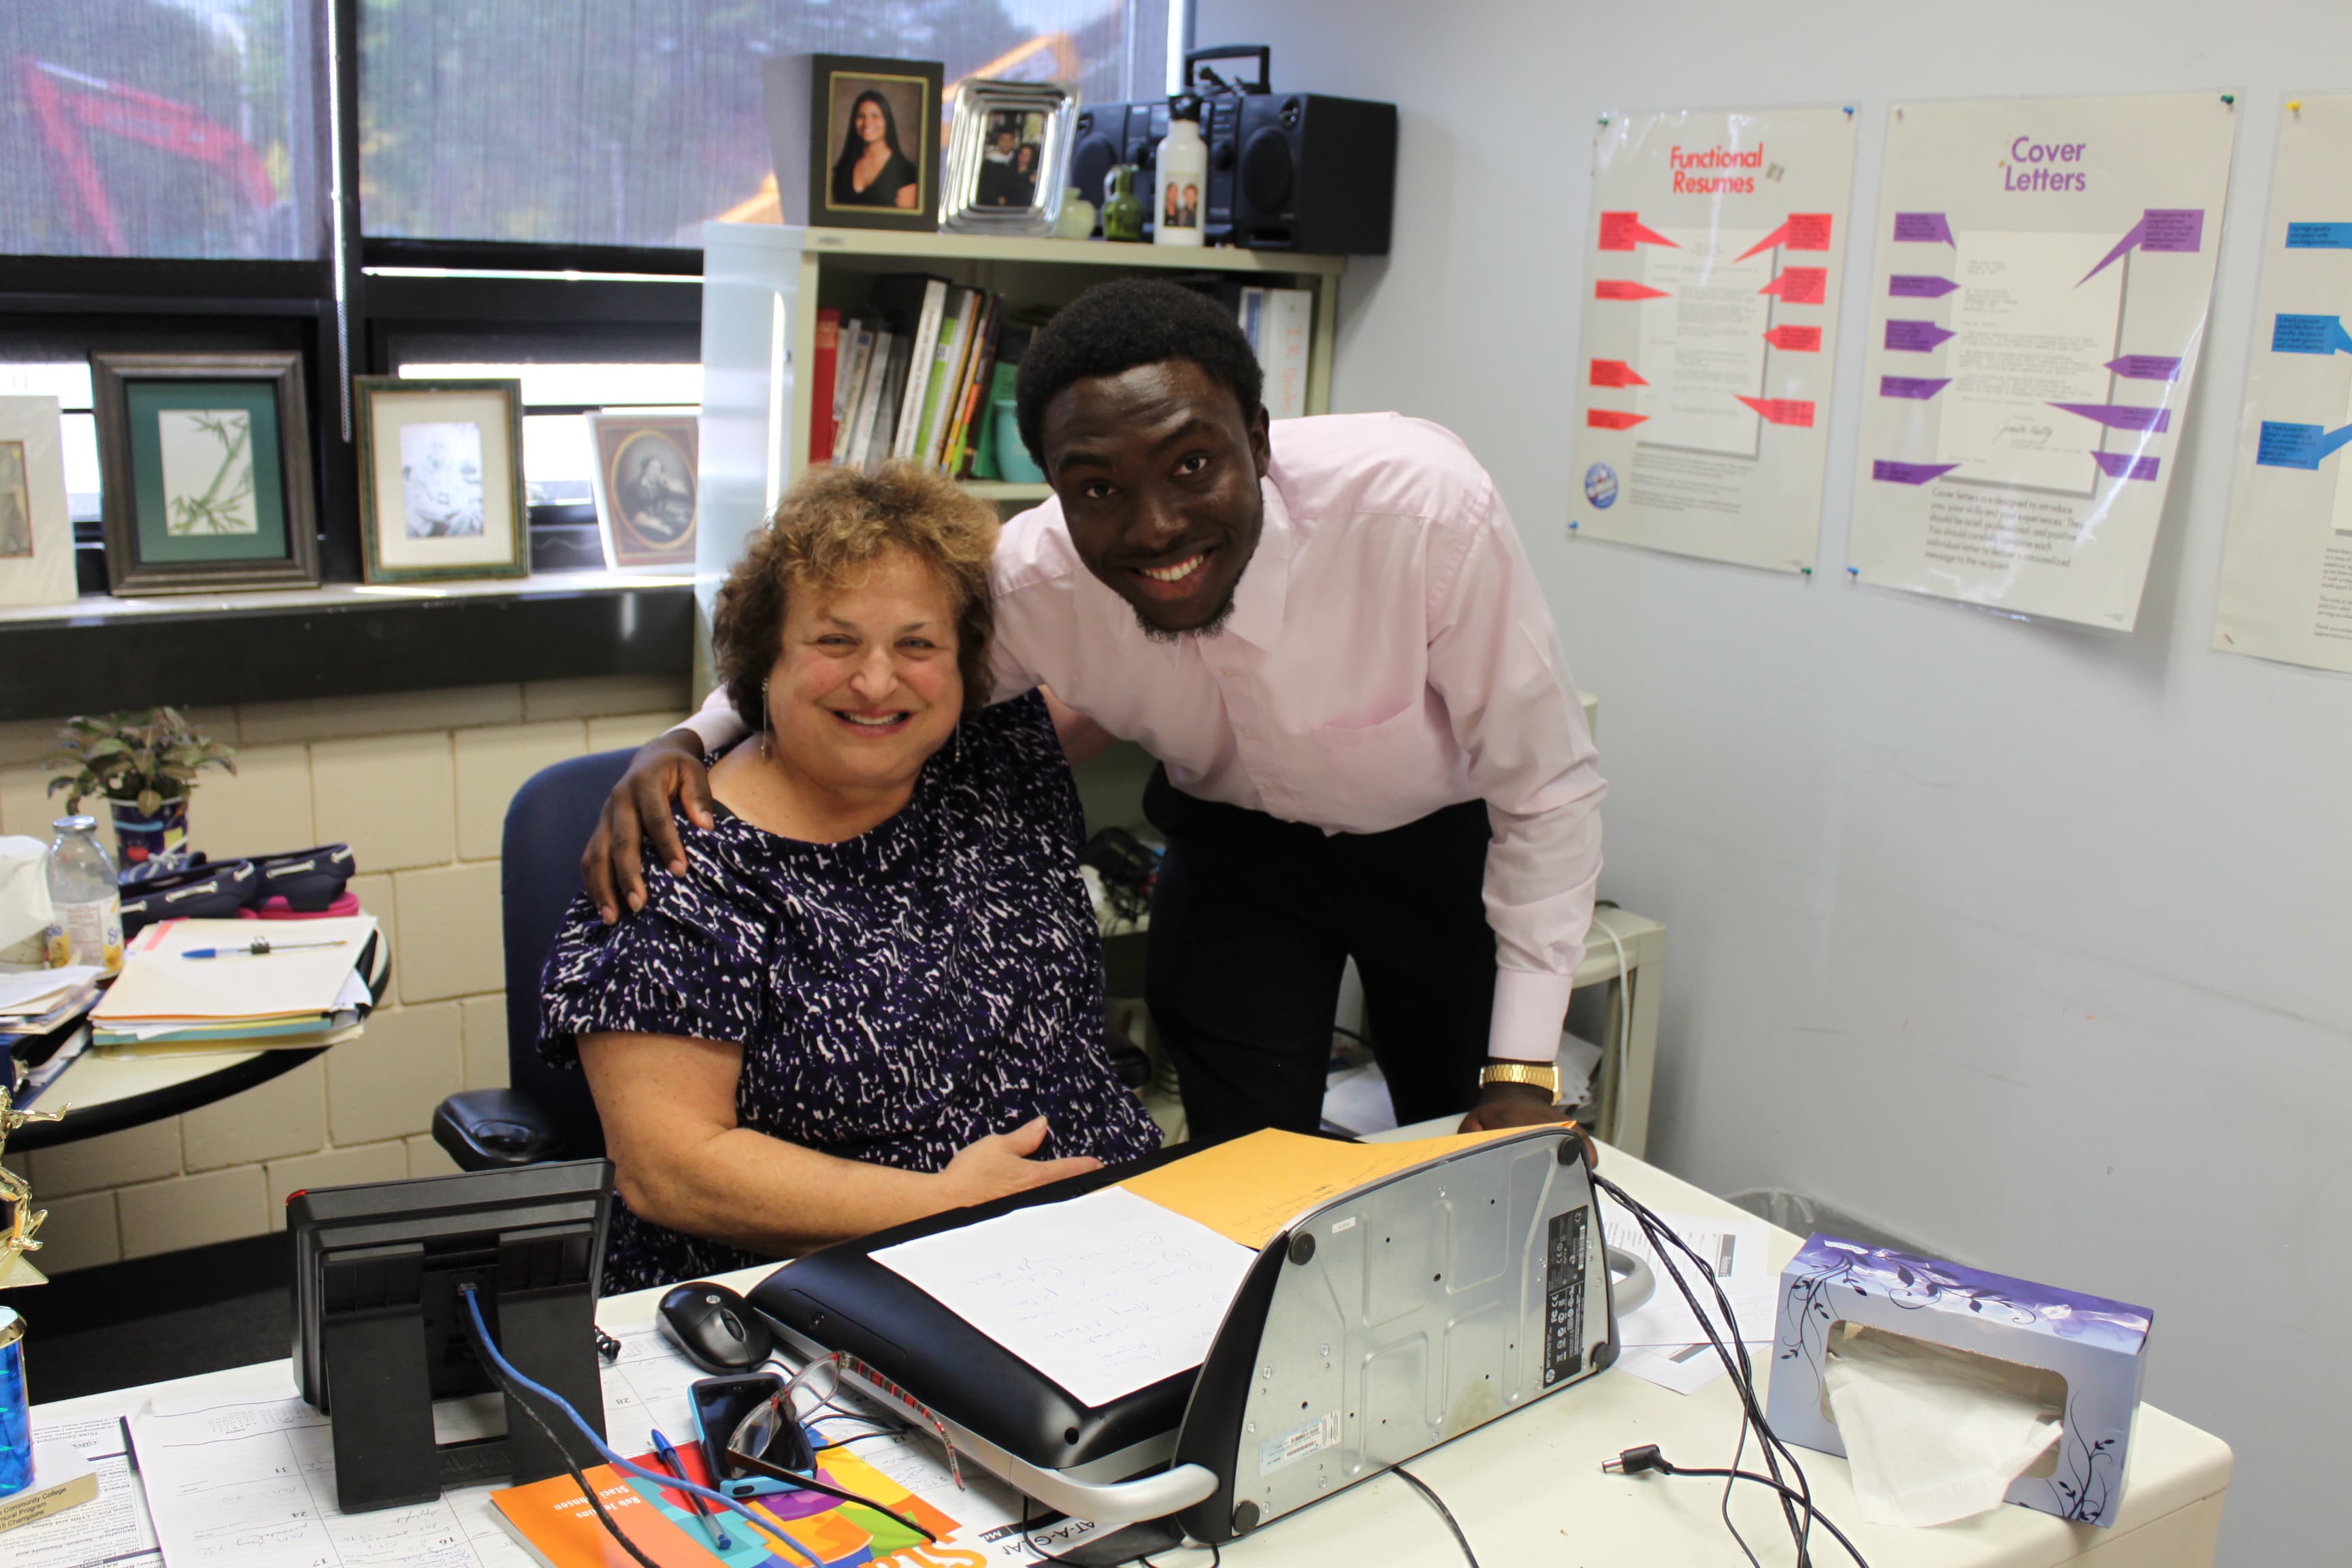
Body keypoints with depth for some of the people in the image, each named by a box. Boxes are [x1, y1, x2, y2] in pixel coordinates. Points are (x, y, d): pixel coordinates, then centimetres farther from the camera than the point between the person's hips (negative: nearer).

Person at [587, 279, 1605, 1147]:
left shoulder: (1424, 501, -36)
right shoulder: (1031, 577, -28)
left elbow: (1547, 788, -24)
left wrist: (1523, 1072, -24)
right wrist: (690, 742, -28)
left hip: (1441, 836, -1)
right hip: (1235, 841, 1)